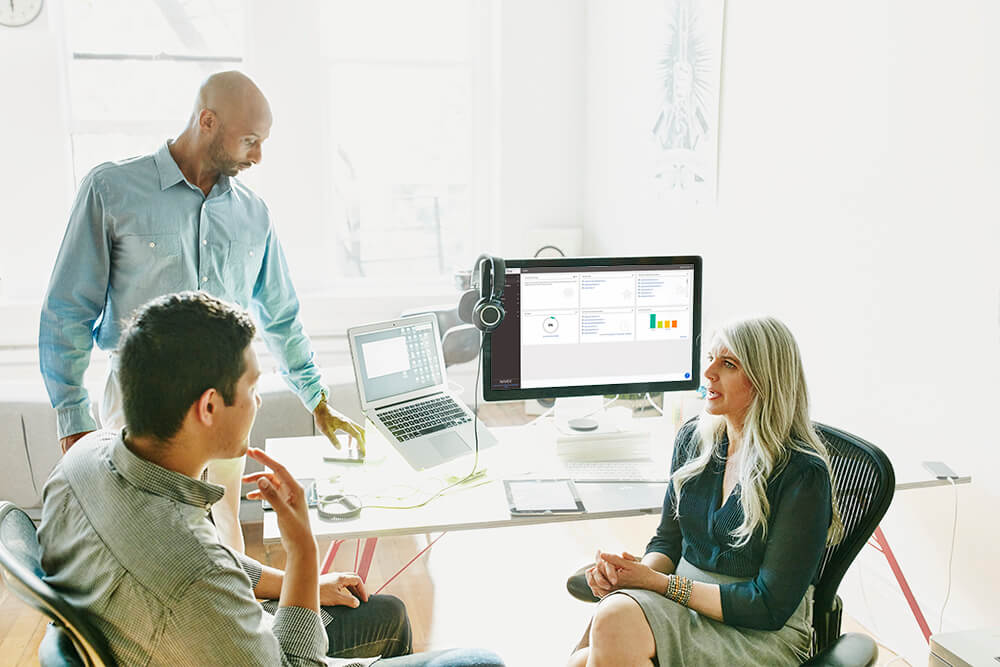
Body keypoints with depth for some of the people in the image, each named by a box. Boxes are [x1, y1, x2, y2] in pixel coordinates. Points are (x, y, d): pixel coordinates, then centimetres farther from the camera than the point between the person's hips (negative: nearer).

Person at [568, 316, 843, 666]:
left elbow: (771, 606, -14)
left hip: (762, 635, -4)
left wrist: (659, 583, -16)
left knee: (615, 620, -32)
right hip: (685, 602, 5)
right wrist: (638, 571, -10)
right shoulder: (693, 437, 5)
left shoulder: (803, 474, -14)